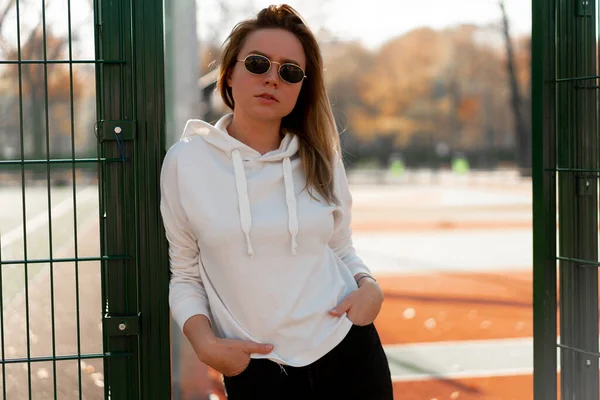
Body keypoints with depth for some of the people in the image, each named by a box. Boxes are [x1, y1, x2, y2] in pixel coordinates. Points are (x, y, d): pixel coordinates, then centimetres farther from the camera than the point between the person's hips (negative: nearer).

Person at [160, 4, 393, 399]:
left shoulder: (321, 159, 3)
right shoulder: (186, 161, -4)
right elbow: (185, 275, 2)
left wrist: (370, 286, -7)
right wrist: (205, 344, -14)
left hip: (349, 352, 2)